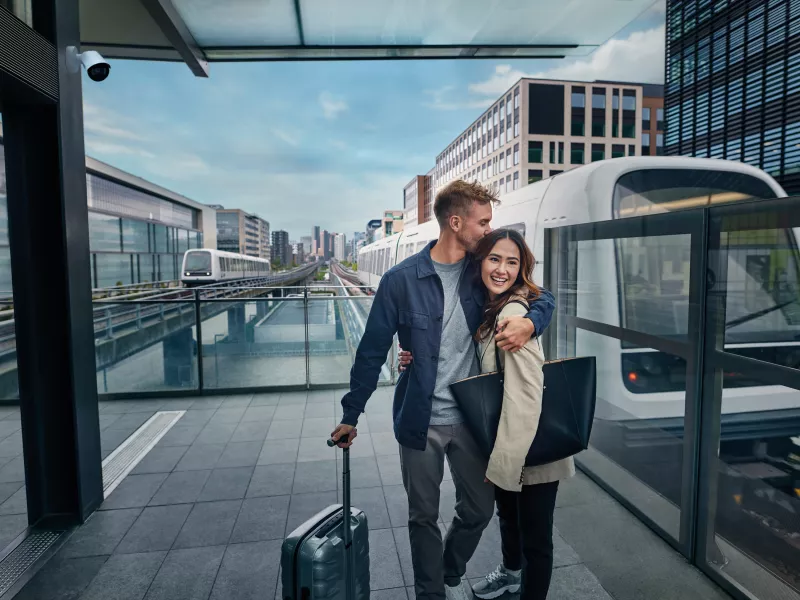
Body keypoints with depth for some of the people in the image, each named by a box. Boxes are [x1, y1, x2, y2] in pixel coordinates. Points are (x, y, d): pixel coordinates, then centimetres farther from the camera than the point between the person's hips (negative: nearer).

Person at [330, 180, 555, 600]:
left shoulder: (484, 273, -3)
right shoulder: (401, 280, -14)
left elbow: (543, 299, 6)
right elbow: (372, 352, -7)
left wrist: (529, 322, -19)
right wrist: (350, 415, -2)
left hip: (472, 417, 4)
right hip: (421, 422, -3)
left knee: (479, 509, 17)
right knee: (424, 517, 15)